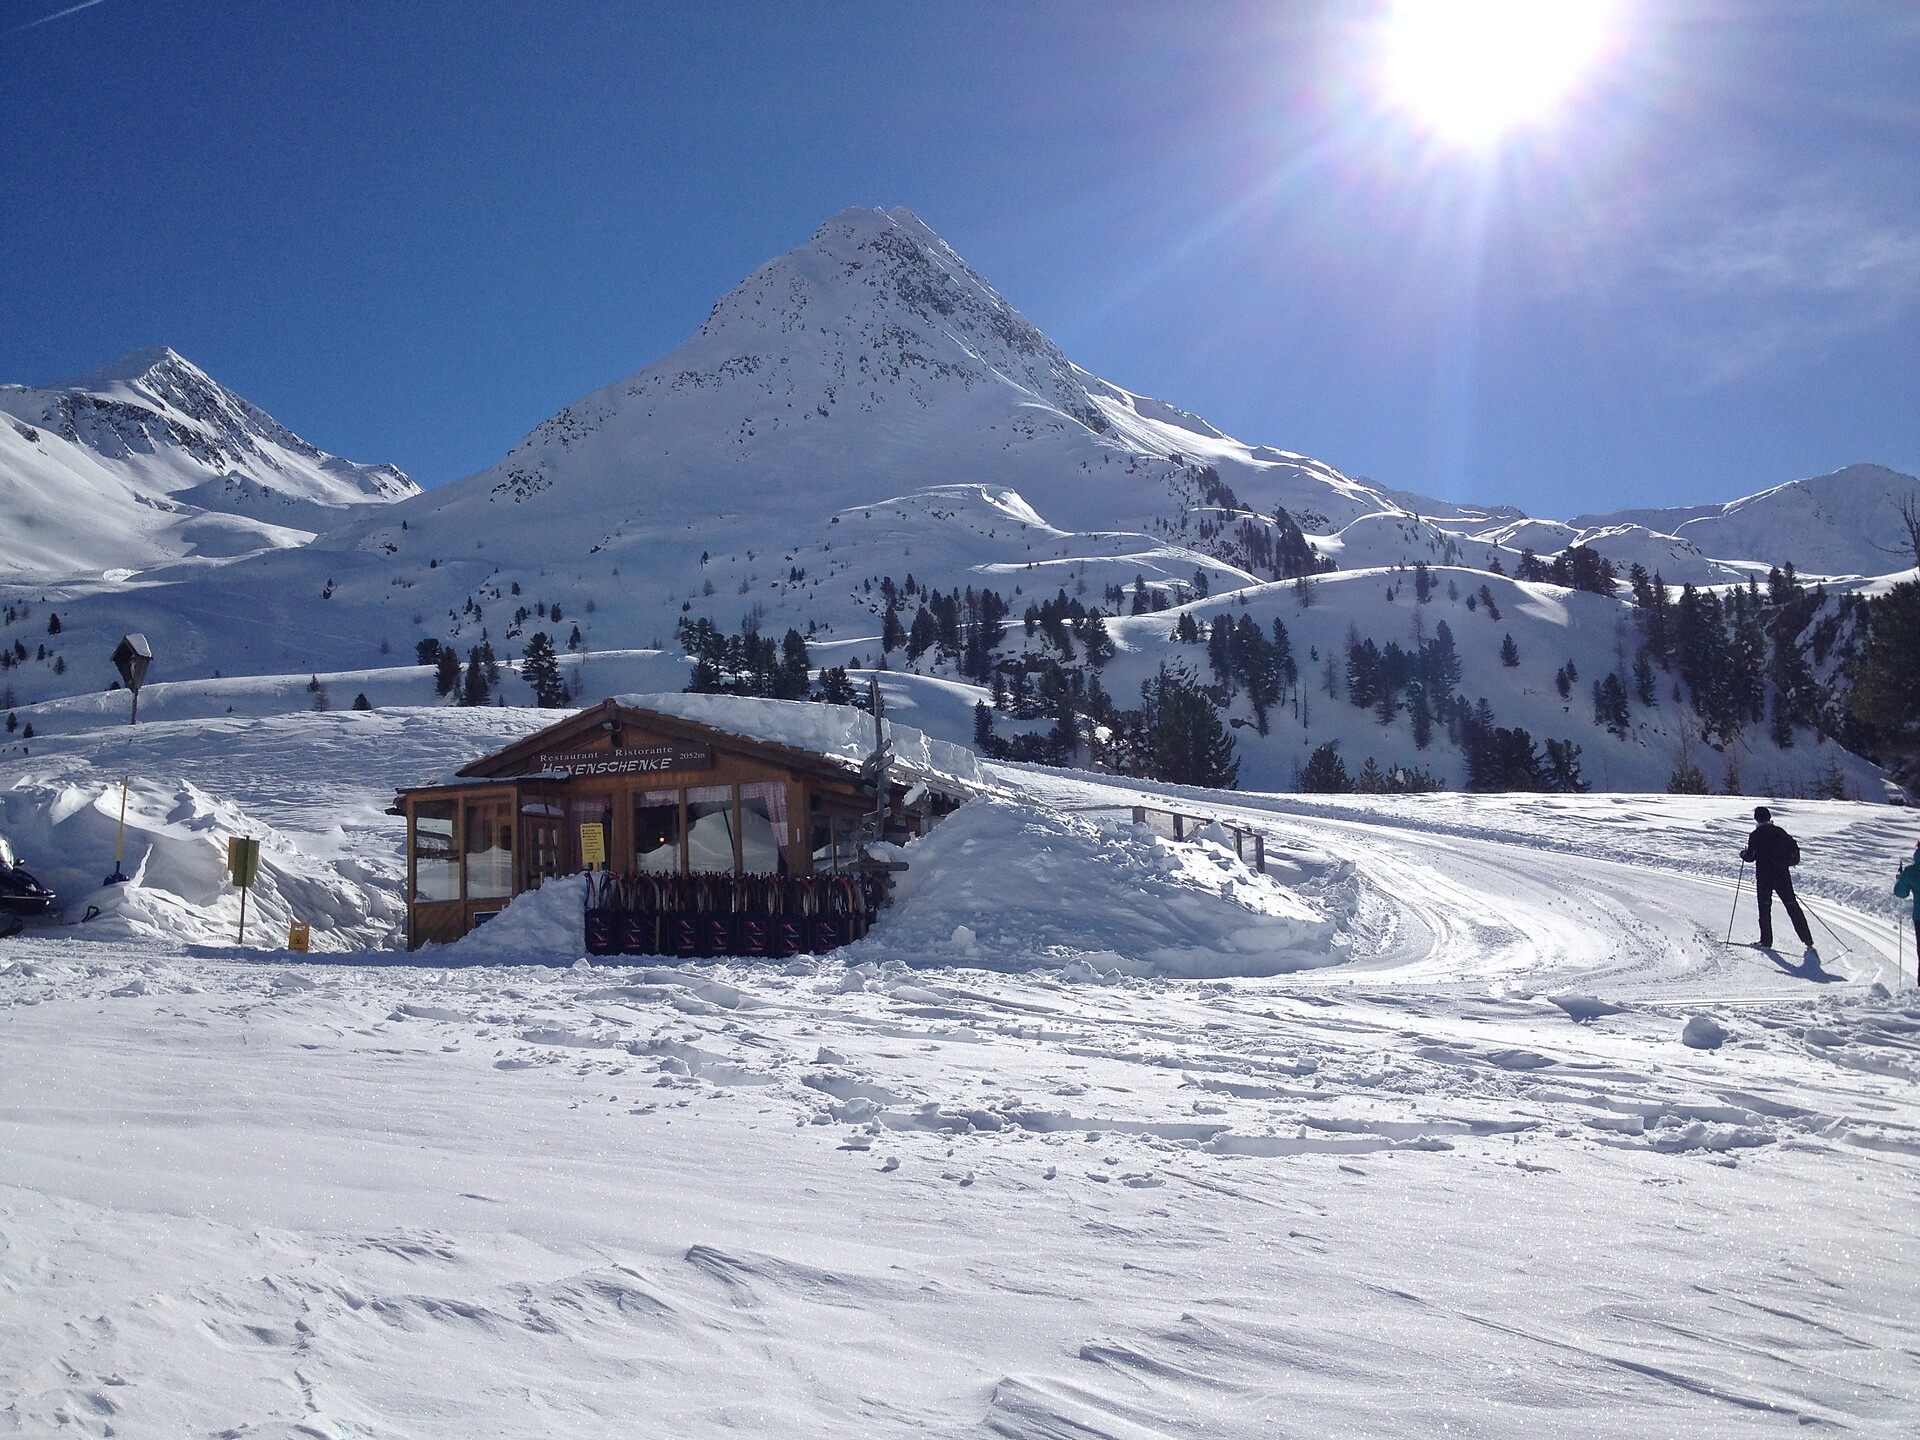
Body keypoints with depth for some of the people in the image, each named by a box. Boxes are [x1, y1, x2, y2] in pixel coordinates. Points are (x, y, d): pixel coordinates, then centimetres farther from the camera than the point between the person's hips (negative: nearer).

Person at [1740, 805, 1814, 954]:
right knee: (1792, 906, 7)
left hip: (1764, 877, -3)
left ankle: (1766, 941, 7)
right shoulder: (1780, 832, 4)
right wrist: (1790, 862, 24)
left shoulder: (1755, 835, -8)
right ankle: (1807, 940, 5)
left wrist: (1743, 854, 13)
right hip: (1782, 875, 3)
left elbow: (1750, 857, -8)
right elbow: (1794, 848, 8)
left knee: (1765, 908, 8)